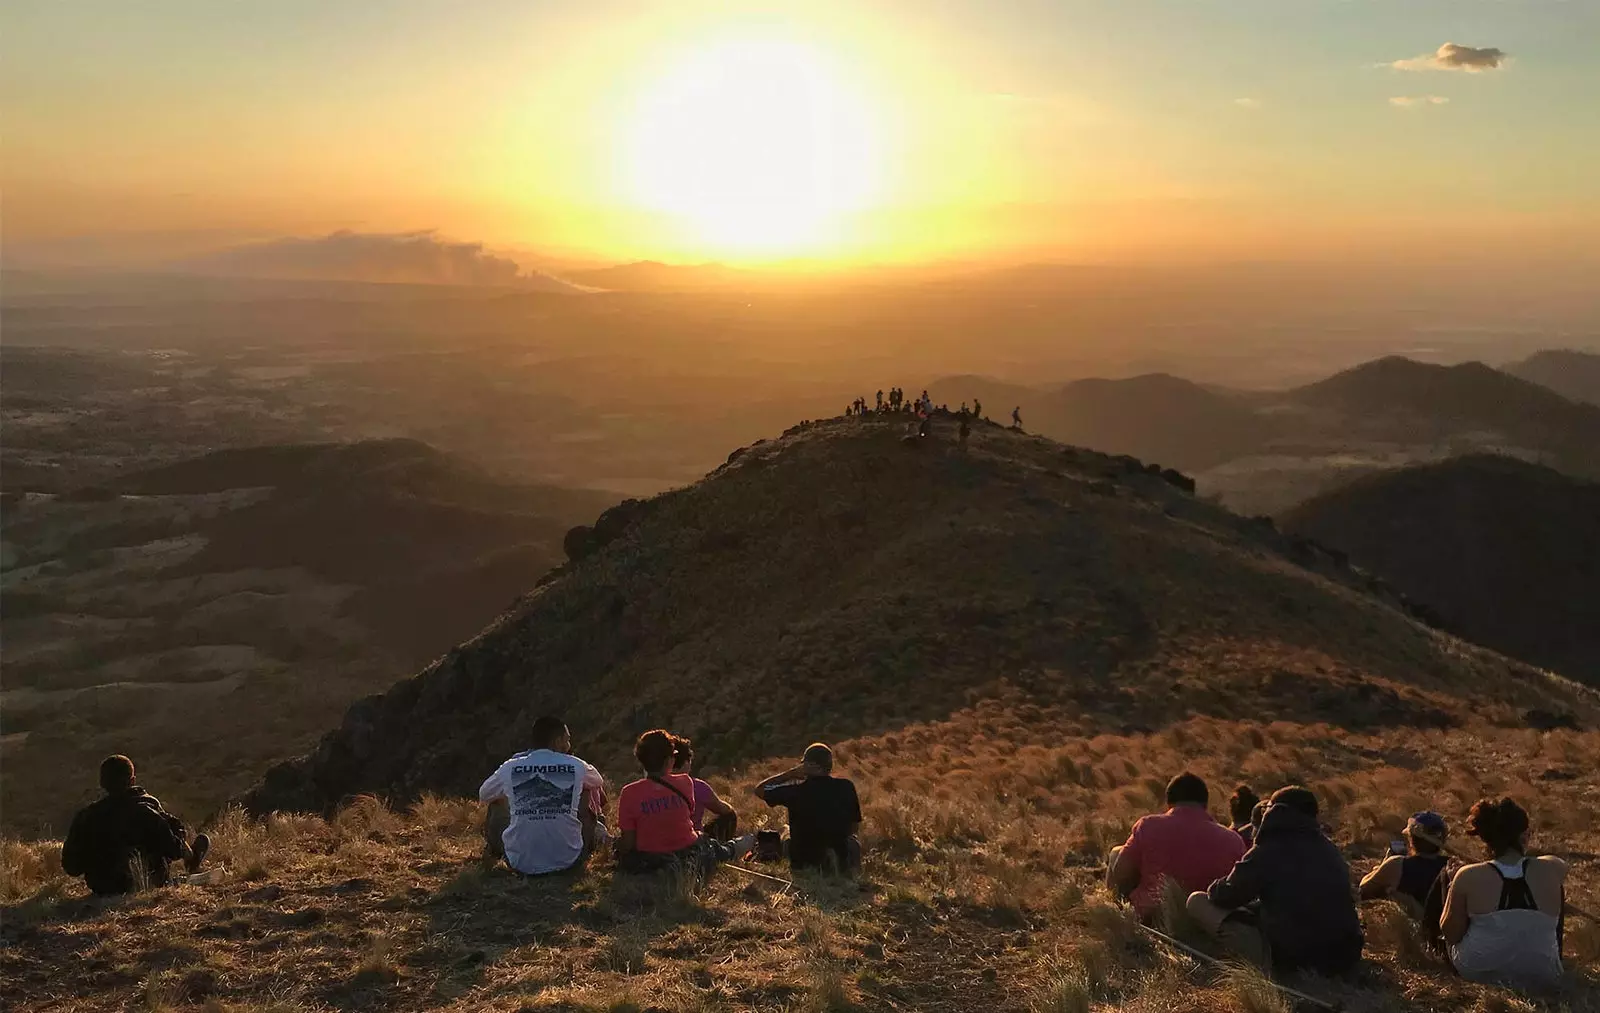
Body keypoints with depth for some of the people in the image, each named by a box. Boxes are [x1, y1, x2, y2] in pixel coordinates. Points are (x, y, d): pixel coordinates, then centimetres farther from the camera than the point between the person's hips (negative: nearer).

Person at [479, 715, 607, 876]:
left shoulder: (510, 768, -3)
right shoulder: (576, 766, -4)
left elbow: (483, 795, 19)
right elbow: (600, 782, 21)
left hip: (521, 865, 1)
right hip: (569, 863, 0)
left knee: (497, 803, 24)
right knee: (589, 790, 19)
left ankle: (493, 851, 48)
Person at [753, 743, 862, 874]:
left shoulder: (796, 791, -18)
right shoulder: (846, 787, -12)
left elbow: (759, 790, -2)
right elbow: (854, 827, 0)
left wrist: (791, 773, -3)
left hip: (803, 865, 0)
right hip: (842, 864, 1)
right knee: (852, 841, 33)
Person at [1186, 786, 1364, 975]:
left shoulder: (1266, 852, -7)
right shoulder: (1331, 849, 11)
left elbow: (1226, 897, -1)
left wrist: (1216, 888, 26)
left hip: (1289, 959, -7)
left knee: (1197, 902, -1)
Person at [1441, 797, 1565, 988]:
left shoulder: (1468, 877, -19)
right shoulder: (1553, 869, -15)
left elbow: (1450, 933, -8)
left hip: (1476, 974, -1)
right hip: (1539, 978, 1)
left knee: (1446, 876, 16)